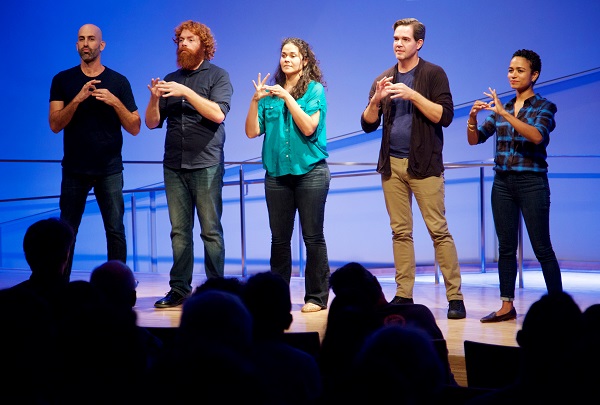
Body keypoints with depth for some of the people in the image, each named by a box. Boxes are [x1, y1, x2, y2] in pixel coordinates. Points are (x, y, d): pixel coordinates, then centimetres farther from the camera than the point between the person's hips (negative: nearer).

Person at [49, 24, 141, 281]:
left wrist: (115, 102, -13)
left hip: (109, 170, 0)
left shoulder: (119, 82, 5)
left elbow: (134, 128, 4)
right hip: (74, 169, 1)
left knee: (115, 230, -4)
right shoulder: (62, 81, 6)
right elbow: (55, 125, -3)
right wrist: (78, 98, -18)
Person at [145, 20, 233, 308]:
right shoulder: (170, 79, 14)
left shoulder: (217, 76, 2)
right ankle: (179, 289, 8)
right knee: (179, 230, 4)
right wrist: (155, 98, -8)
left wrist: (186, 92, -19)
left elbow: (218, 114, -13)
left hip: (206, 164, -4)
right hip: (174, 165, 4)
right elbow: (152, 123, 11)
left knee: (210, 230, -3)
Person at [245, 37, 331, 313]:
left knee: (312, 236, -1)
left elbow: (308, 128, -13)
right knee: (279, 238, 6)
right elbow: (252, 131, 4)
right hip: (277, 172, 3)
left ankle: (317, 296, 5)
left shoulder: (315, 89, 0)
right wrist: (256, 100, -8)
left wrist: (288, 97, -16)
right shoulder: (271, 91, 9)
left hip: (310, 171, -3)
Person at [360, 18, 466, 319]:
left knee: (439, 230, -6)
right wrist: (376, 99, -9)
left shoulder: (433, 74, -1)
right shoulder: (383, 80, 12)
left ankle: (455, 297, -4)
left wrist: (412, 94, -18)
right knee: (400, 232, 6)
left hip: (424, 164, -4)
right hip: (392, 165, 5)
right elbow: (368, 125, 10)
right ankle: (403, 295, 10)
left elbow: (445, 116, -11)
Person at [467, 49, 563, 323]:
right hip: (503, 182, 5)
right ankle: (507, 306, 10)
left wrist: (504, 114, -28)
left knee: (542, 248, -4)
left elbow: (537, 136, -23)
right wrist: (473, 117, -14)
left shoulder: (544, 107, -3)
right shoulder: (501, 107, 11)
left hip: (531, 182, -5)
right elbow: (474, 139, 6)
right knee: (506, 247, 5)